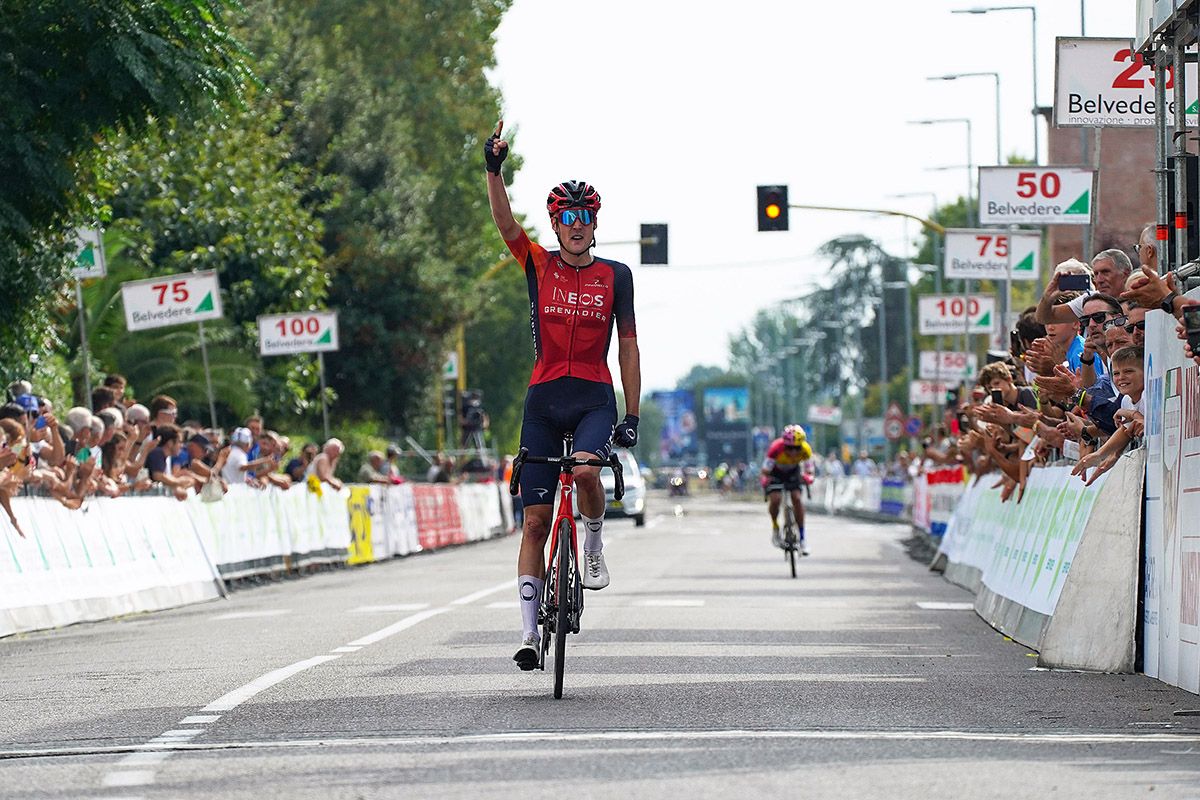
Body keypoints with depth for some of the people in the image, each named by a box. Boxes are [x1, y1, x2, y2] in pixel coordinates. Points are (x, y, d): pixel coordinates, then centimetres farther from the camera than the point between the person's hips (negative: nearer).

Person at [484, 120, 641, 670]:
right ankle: (530, 631, 4)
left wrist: (632, 416, 3)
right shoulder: (539, 266, 5)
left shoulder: (615, 275, 5)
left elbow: (628, 346, 7)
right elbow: (505, 222, -12)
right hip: (544, 398, 1)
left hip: (595, 397, -1)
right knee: (535, 519, -1)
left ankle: (594, 548, -3)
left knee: (585, 470, -33)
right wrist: (494, 169, -28)